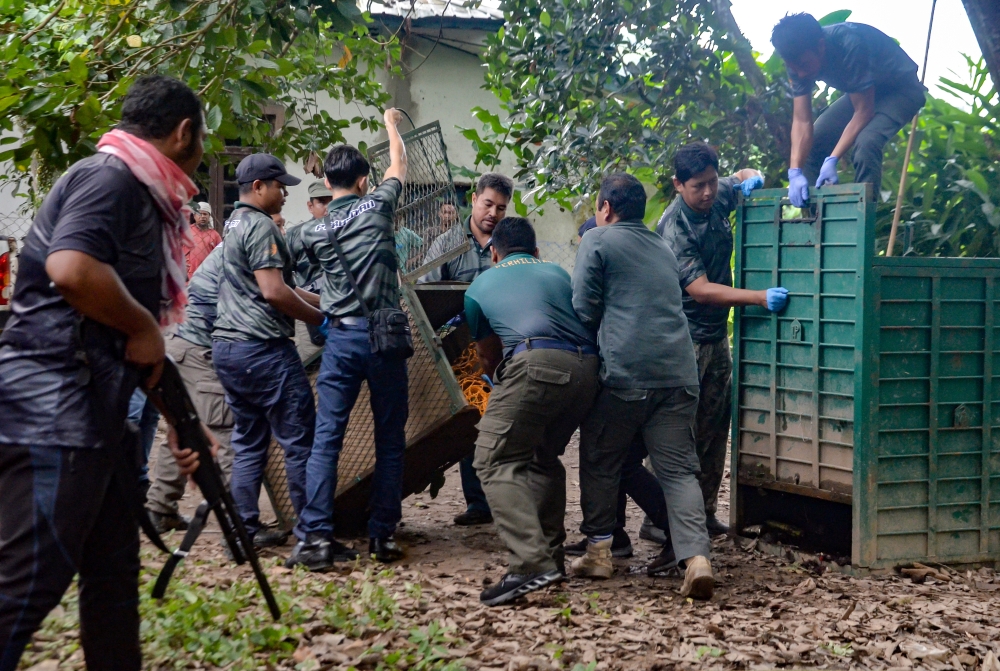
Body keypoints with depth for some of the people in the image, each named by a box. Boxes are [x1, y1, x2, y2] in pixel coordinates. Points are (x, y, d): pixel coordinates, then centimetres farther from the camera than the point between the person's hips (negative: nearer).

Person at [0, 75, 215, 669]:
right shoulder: (110, 176, -11)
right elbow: (71, 269, -31)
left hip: (97, 416, 10)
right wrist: (143, 329, -15)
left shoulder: (142, 196, 19)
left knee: (115, 574, 16)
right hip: (51, 413, -10)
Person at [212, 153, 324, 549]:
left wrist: (324, 302, 18)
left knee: (248, 443, 13)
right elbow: (274, 292, -20)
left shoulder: (234, 224, 19)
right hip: (263, 348, -10)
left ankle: (244, 531, 13)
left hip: (227, 347, 10)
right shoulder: (260, 226, -12)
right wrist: (321, 319, -7)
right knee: (300, 442, -4)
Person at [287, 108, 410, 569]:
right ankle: (383, 534, 10)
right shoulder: (376, 206, 0)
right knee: (389, 439, 8)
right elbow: (399, 164, 18)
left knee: (327, 437, -1)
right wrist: (391, 123, 35)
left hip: (341, 337, 2)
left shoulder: (315, 233, 6)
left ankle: (315, 535, -8)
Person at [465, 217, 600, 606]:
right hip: (587, 368, 5)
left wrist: (502, 383, 52)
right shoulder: (559, 274, 32)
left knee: (496, 461, -4)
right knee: (544, 456, 23)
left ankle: (532, 562, -21)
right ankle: (550, 555, 21)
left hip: (536, 362, -5)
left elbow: (489, 359, 31)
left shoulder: (479, 287, 24)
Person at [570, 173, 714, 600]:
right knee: (679, 470, 1)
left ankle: (598, 551, 17)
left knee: (600, 463, 12)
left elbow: (584, 311, 1)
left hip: (624, 372, -5)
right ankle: (696, 557, -15)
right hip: (679, 373, 5)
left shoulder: (597, 240, 4)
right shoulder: (663, 248, 23)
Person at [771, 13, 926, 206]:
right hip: (860, 91, 7)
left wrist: (832, 160, -37)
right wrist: (795, 172, -31)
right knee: (807, 145, -3)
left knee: (866, 143, -33)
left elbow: (863, 112, -31)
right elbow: (802, 121, -17)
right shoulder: (799, 59, -18)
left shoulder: (850, 46, -37)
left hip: (900, 89, -7)